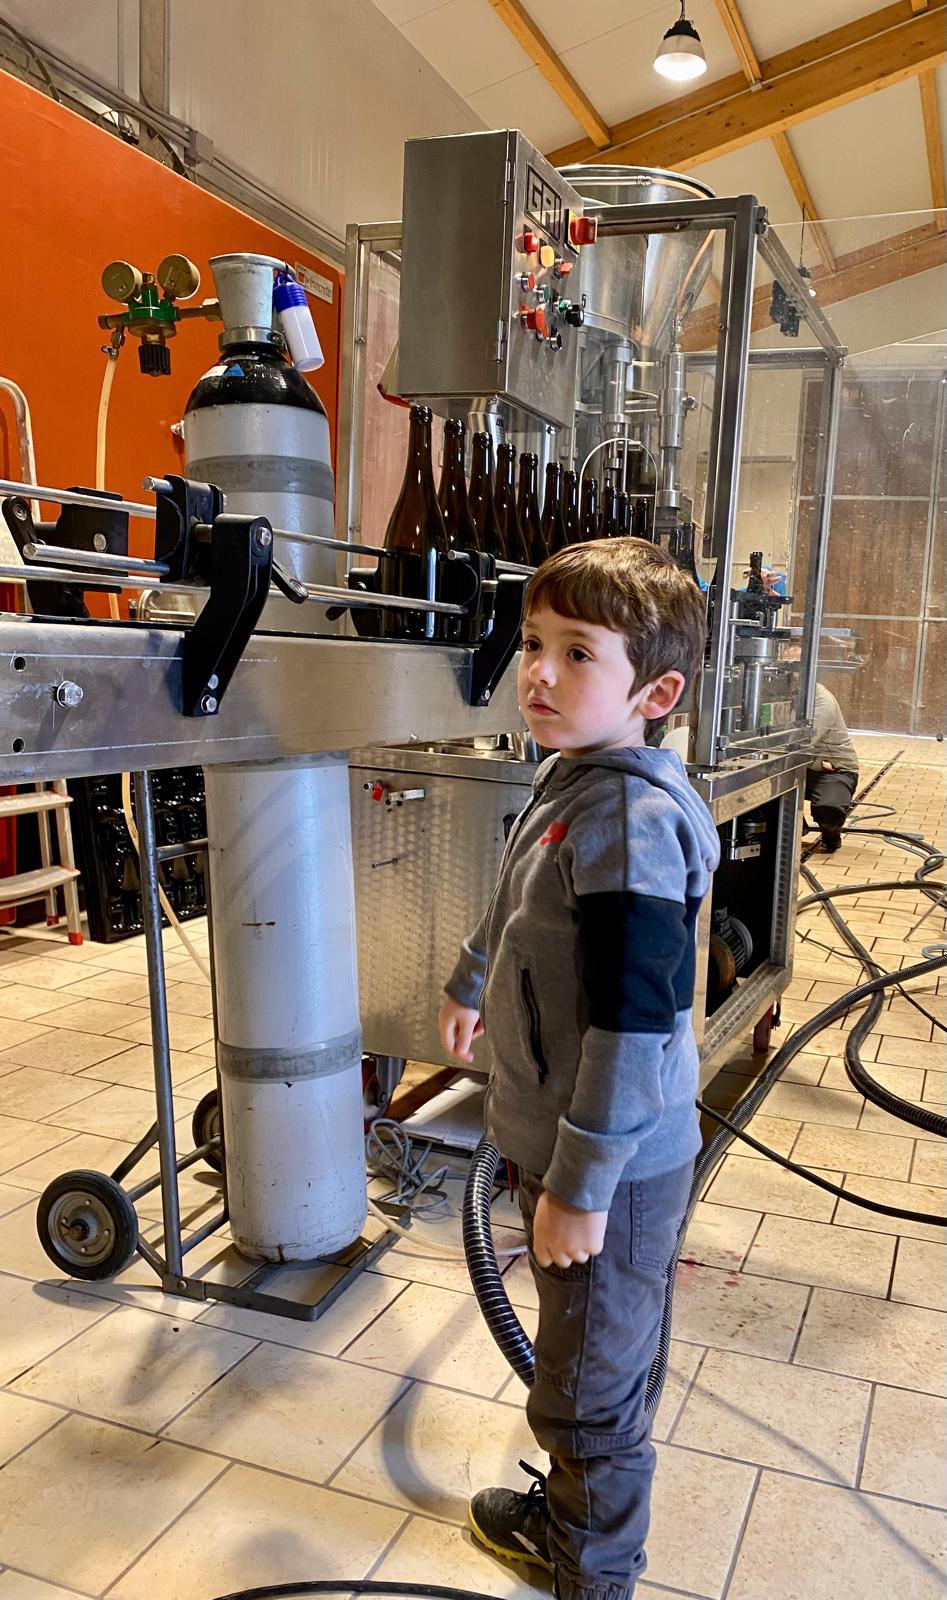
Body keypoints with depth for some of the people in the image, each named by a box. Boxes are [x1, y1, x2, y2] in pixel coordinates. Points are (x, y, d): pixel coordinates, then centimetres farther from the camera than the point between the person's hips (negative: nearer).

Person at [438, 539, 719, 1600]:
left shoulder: (632, 820, -28)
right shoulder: (567, 778, 3)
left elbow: (633, 1025, -29)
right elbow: (516, 906, 21)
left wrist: (581, 1184, -23)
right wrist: (473, 983, 36)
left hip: (611, 1169, -9)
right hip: (553, 1142, 9)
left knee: (589, 1391, 14)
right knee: (578, 1364, 30)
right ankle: (568, 1513, 54)